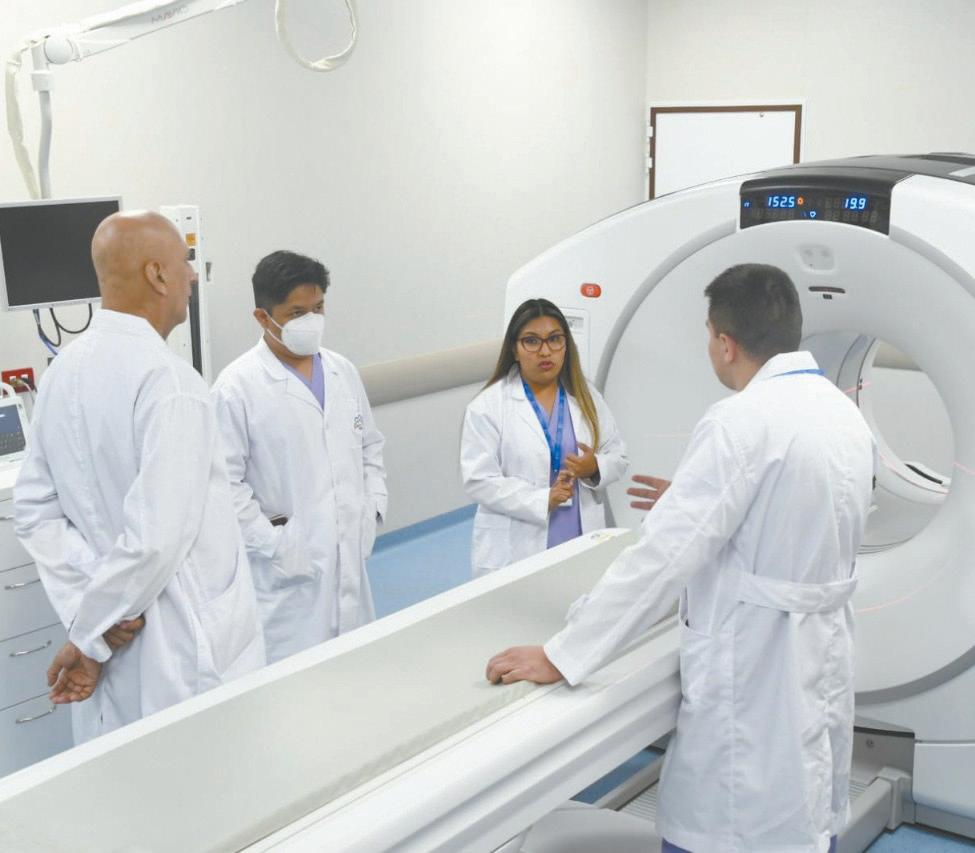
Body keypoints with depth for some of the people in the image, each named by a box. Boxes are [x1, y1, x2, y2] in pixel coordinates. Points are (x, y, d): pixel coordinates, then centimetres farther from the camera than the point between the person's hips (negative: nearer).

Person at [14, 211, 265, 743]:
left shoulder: (62, 373, 3)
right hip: (187, 646, -7)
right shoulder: (167, 380, -21)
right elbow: (157, 534, -27)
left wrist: (93, 614, -5)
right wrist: (89, 635, -14)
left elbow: (35, 513, 3)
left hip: (115, 645, 7)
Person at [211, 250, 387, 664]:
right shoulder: (237, 386, -11)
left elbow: (370, 445, 19)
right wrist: (272, 545, -14)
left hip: (349, 558, 6)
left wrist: (373, 507, 7)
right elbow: (226, 482, -12)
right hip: (287, 569, -6)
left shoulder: (343, 371, 8)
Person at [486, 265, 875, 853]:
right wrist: (693, 498, 26)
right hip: (824, 653, 9)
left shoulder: (743, 422, -19)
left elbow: (665, 555, -22)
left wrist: (562, 657, -18)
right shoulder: (846, 413, 6)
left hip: (755, 666, -8)